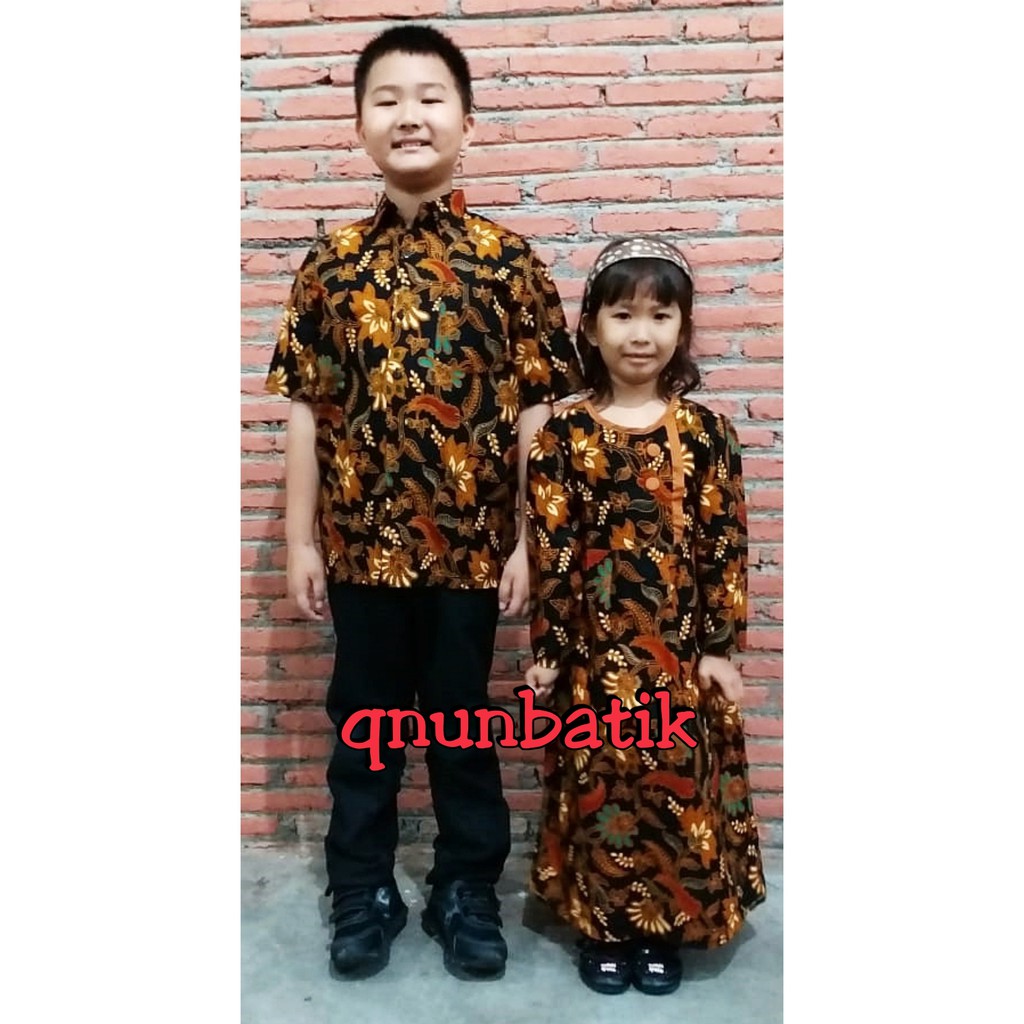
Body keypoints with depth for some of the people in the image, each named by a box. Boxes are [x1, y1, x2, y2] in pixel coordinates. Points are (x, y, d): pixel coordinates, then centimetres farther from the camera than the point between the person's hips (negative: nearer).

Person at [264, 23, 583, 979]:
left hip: (471, 542, -1)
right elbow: (306, 409, 2)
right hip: (361, 541, 2)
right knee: (363, 722, 15)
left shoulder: (507, 259, -2)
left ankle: (467, 891, 35)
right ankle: (362, 893, 36)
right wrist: (301, 539, 0)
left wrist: (529, 539, -6)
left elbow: (536, 409, -3)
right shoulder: (331, 262, 2)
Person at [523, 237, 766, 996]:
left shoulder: (706, 433, -1)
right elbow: (550, 551, -4)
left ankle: (665, 932, 35)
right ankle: (603, 930, 33)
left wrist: (720, 647, -2)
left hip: (681, 650, 1)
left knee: (678, 786, 12)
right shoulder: (565, 435, -4)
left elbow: (725, 546, 0)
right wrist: (548, 649, -4)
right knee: (599, 787, 11)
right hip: (595, 649, -1)